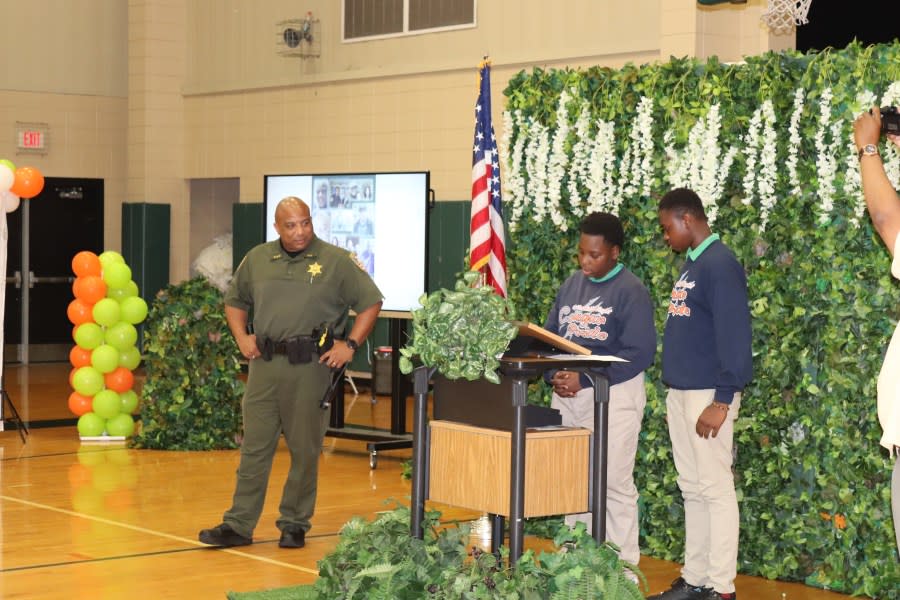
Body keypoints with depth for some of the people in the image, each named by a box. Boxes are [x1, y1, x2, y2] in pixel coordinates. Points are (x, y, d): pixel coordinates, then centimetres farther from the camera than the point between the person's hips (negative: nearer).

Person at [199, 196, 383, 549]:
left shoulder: (335, 261, -2)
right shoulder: (257, 259, 10)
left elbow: (371, 302, 0)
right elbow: (235, 301, 23)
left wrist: (350, 344, -6)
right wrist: (241, 337, 8)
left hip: (310, 366, -3)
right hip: (264, 363, 3)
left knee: (305, 450, 4)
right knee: (254, 447, 4)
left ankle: (295, 525, 16)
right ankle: (238, 525, 8)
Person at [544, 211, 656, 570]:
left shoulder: (631, 292, -9)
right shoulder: (571, 284, 11)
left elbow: (639, 353, -16)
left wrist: (584, 379, -20)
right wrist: (555, 375, -6)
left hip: (613, 393, -6)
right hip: (567, 393, 6)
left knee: (614, 483, -4)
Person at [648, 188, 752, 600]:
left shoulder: (720, 265, -13)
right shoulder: (691, 264, 15)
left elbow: (734, 337, -19)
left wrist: (722, 402, -21)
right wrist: (674, 391, 17)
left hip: (708, 395, -9)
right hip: (680, 393, 9)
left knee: (715, 489, -5)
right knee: (692, 489, 12)